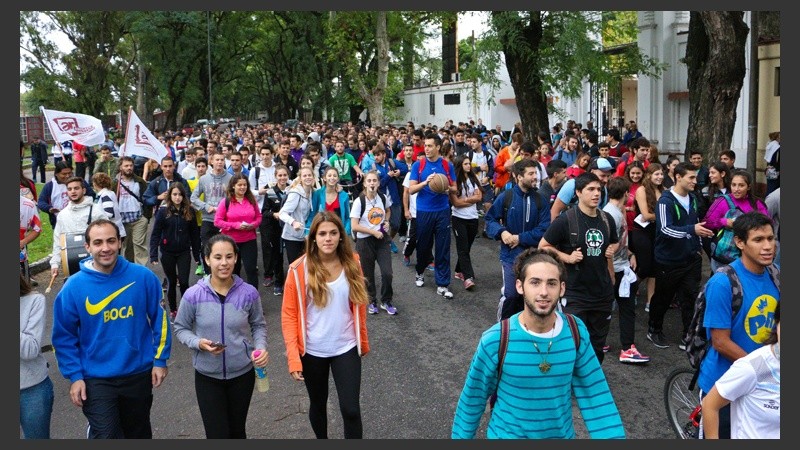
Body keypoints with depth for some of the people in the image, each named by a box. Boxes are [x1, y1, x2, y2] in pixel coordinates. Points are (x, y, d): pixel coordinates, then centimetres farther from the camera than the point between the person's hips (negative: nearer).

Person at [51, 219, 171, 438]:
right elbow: (64, 337, -3)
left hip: (139, 374, 2)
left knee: (139, 434, 21)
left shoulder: (143, 277, -10)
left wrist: (160, 359, -2)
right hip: (96, 379, -2)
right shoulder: (73, 287, -11)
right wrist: (74, 376, -7)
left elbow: (160, 319, -1)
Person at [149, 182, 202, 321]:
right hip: (167, 252, 0)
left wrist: (196, 255, 3)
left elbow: (194, 234, 2)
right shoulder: (163, 212, -8)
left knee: (184, 282, -6)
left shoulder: (190, 211, -3)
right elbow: (155, 234, -8)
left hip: (184, 252, 0)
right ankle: (173, 311, 26)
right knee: (171, 282, 11)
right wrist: (153, 255, -15)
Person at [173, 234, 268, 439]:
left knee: (237, 431, 21)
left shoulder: (249, 293, -13)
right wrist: (198, 343, -21)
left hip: (242, 373, 2)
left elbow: (258, 325, 3)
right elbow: (180, 329, -2)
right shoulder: (193, 295, -16)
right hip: (207, 376, -1)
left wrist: (261, 347, -16)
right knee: (218, 435, 3)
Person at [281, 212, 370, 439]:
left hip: (346, 348, 1)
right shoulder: (299, 269, -15)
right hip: (313, 351, -1)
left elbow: (358, 306, 4)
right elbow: (289, 315, -11)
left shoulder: (352, 263, -6)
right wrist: (293, 357, -15)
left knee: (351, 410, -3)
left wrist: (363, 341, 11)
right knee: (318, 404, 19)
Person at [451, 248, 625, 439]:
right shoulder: (495, 340, -23)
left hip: (561, 433, 3)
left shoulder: (576, 332, -16)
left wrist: (611, 435, -15)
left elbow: (593, 393, -9)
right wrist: (461, 436, -2)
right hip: (506, 434, -2)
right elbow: (473, 398, -10)